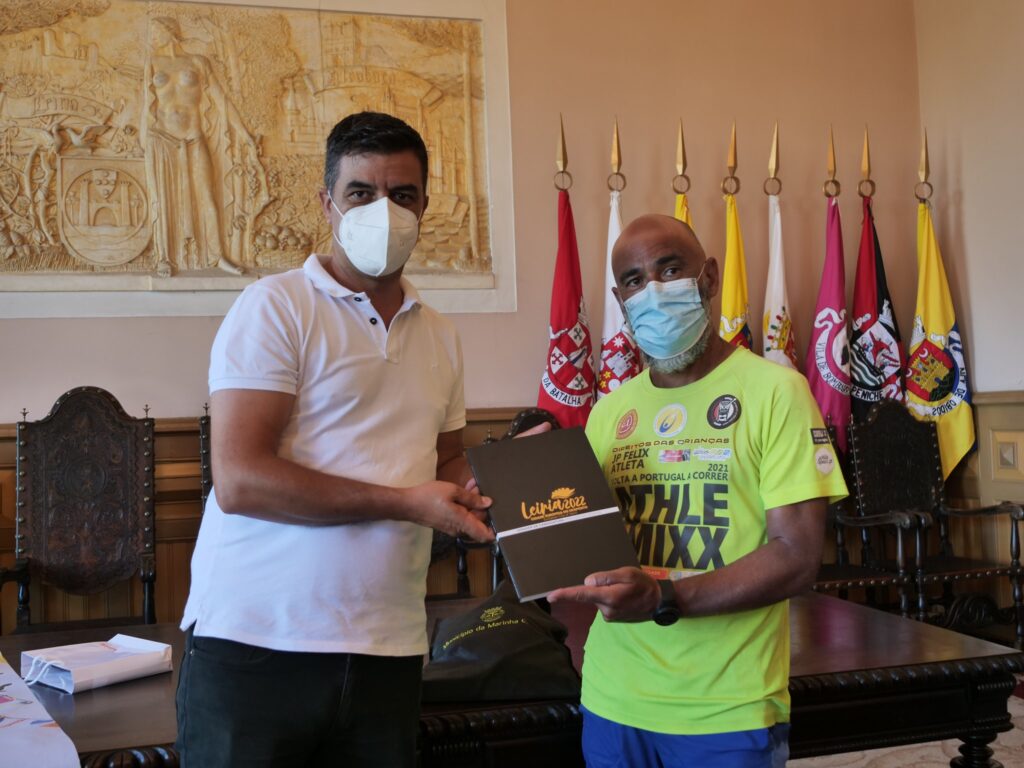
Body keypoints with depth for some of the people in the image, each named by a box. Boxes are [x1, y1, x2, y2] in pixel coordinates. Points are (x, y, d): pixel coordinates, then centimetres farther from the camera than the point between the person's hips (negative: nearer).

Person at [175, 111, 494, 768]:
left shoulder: (438, 335, 14)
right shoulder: (276, 307, -7)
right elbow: (240, 482, -16)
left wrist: (473, 493, 0)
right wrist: (407, 502, -16)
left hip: (388, 649, 6)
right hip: (256, 641, -5)